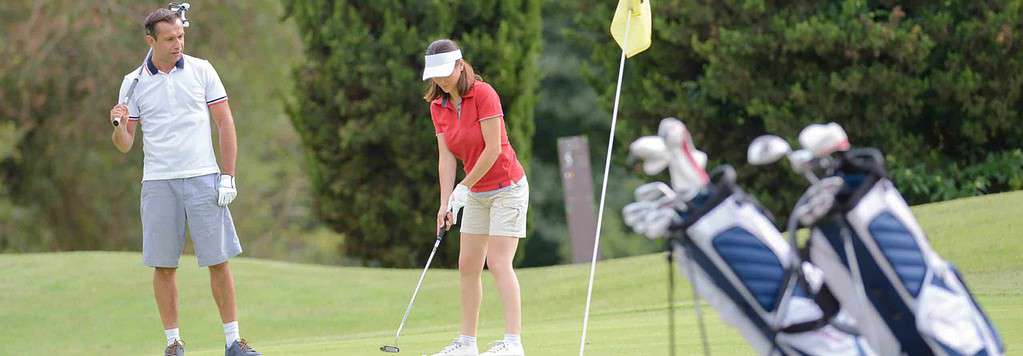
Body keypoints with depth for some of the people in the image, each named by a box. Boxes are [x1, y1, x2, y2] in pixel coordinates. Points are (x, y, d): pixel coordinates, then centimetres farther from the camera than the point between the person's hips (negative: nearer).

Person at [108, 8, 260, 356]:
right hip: (157, 183, 1)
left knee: (218, 261, -3)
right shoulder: (133, 82, 6)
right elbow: (125, 145, 8)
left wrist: (228, 177, -3)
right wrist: (118, 124, -14)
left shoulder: (201, 70, 4)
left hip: (203, 179, -1)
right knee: (163, 266, 0)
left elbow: (225, 124, 5)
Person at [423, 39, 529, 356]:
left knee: (498, 262, -15)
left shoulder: (483, 94, -18)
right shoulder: (438, 106, 2)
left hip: (507, 188, -7)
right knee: (468, 265, 5)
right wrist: (445, 203, -11)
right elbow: (446, 157, -1)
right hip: (477, 194, 7)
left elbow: (493, 149, -20)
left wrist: (464, 187, -15)